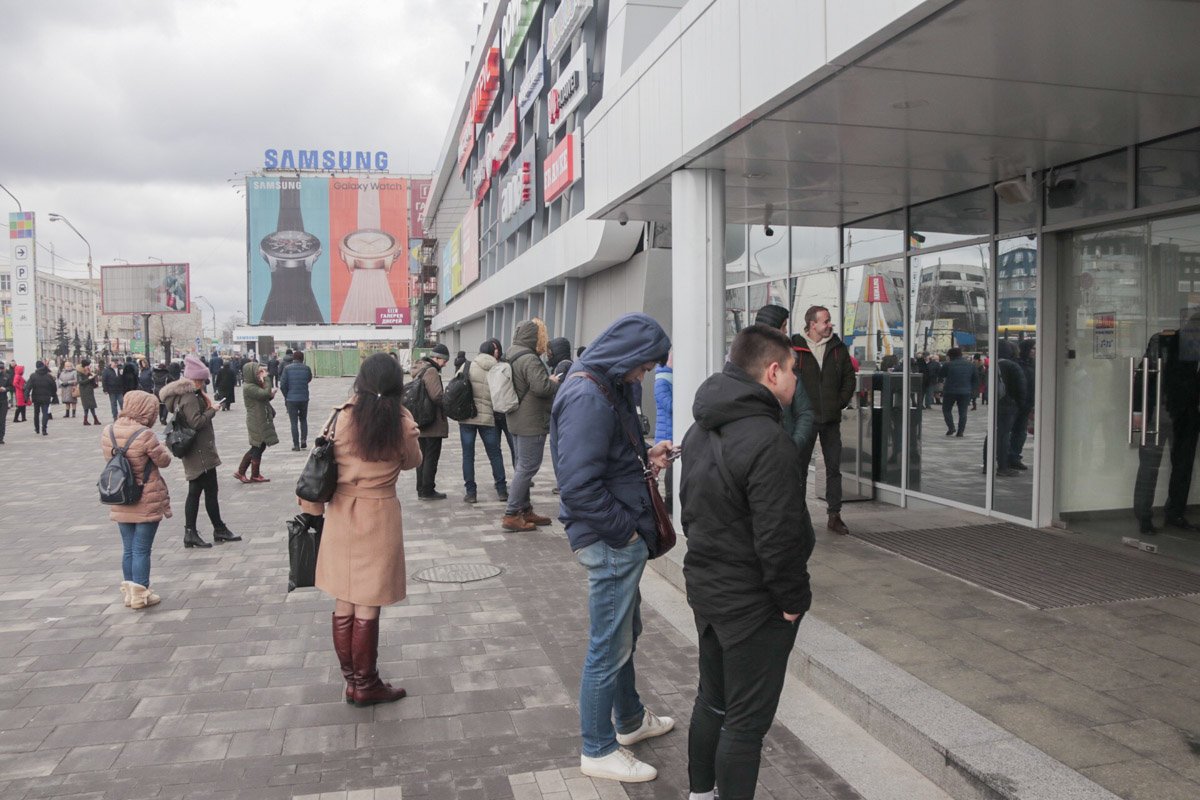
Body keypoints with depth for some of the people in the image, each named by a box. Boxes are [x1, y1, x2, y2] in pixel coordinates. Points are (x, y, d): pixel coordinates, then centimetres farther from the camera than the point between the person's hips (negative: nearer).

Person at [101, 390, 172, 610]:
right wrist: (162, 447, 10)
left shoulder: (107, 432, -1)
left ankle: (128, 592, 24)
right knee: (142, 550, 2)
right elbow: (164, 461, -8)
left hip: (120, 503, 6)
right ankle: (140, 594, 8)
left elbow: (110, 459, 10)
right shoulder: (145, 435, -20)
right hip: (147, 502, -6)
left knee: (128, 548, 16)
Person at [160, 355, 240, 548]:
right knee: (211, 491, 1)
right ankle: (219, 530, 11)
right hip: (201, 452, -10)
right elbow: (196, 422, -25)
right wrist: (211, 410, -12)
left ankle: (190, 533, 13)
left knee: (195, 492, 11)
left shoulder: (185, 394, 13)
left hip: (193, 454, 10)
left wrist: (205, 402, 4)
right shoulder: (190, 397, -18)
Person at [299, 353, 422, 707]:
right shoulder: (401, 422, -11)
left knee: (343, 605, 14)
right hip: (379, 517, -3)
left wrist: (314, 508, 9)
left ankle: (352, 680, 27)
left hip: (341, 516, 3)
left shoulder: (342, 417, -6)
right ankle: (366, 685, 18)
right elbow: (412, 462, 6)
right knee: (367, 609, 6)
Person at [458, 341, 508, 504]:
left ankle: (470, 492, 8)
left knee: (468, 455, 7)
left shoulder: (467, 366, -1)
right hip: (488, 417, 0)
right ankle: (501, 490, 17)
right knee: (495, 454, 13)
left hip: (466, 416, 0)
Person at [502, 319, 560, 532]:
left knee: (522, 466, 17)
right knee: (527, 467, -6)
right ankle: (511, 515, -5)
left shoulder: (514, 357, 13)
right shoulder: (530, 359, -19)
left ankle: (524, 510, 25)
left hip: (518, 420, 10)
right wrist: (554, 381, -8)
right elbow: (542, 387, -28)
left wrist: (549, 380, 7)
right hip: (532, 422, -10)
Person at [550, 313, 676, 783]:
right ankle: (598, 751, 21)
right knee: (609, 647, 4)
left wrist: (644, 456, 4)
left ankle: (630, 720, 44)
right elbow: (579, 485, -28)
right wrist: (625, 530, -19)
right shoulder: (587, 398, -23)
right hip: (610, 541, -11)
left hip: (620, 538, 11)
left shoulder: (605, 387, 10)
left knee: (624, 634, 25)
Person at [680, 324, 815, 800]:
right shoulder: (768, 442, -24)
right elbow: (779, 536, -25)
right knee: (746, 723, 5)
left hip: (705, 587, 9)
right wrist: (793, 599, -12)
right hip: (753, 602, -9)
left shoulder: (701, 431, 6)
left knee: (711, 701, 23)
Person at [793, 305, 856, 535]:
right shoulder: (795, 348, -7)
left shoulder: (838, 348, 6)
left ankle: (834, 515, 15)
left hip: (831, 418, 4)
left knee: (834, 468, 7)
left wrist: (841, 402, 2)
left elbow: (849, 377, 13)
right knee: (800, 468, 5)